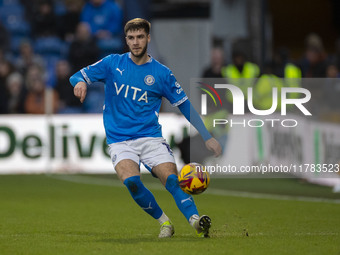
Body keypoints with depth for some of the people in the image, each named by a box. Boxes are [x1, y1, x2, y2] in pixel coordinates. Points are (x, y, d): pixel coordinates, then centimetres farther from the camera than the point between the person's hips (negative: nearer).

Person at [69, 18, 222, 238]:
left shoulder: (161, 73, 5)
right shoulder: (113, 63, 6)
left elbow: (185, 105, 9)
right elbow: (79, 76, 7)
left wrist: (207, 137, 4)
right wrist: (80, 82, -19)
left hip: (151, 138, 0)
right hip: (120, 141, 0)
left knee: (172, 179, -25)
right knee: (131, 181, -28)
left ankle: (196, 222, -37)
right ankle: (164, 222, -11)